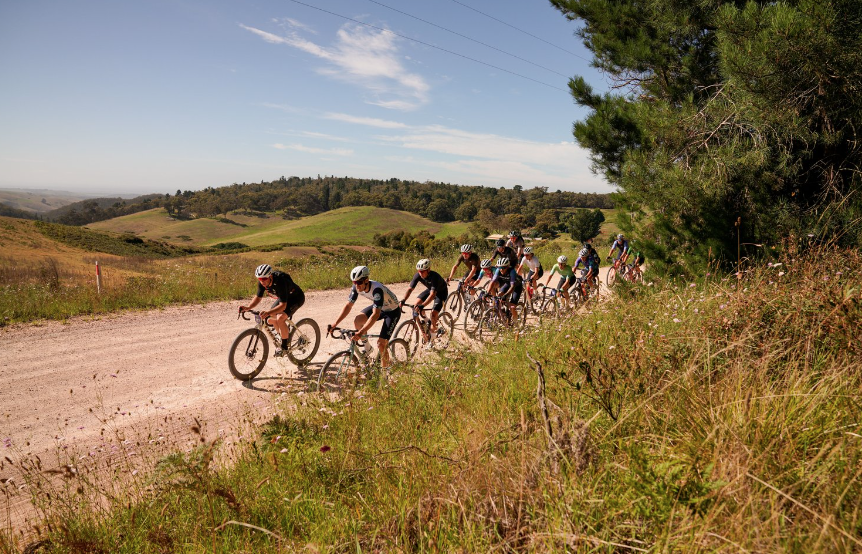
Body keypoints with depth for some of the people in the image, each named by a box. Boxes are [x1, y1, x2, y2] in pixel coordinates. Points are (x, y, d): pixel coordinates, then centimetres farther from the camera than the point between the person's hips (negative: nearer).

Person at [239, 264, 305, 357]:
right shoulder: (262, 282, -17)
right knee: (271, 317, 0)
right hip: (283, 297, 8)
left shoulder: (280, 282, -38)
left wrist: (268, 312, -53)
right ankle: (286, 333, 25)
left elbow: (283, 305, -39)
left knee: (280, 318, -25)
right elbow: (258, 297, -5)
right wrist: (248, 307, -22)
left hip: (296, 297, -8)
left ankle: (284, 347, -10)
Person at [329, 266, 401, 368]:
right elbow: (348, 306, -11)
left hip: (392, 311, -6)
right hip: (378, 307, 7)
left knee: (381, 343, -15)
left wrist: (361, 332, -54)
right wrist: (335, 324, -20)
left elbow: (376, 315, -46)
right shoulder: (357, 287, -18)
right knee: (357, 320, -19)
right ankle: (367, 348, 2)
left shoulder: (376, 289, -38)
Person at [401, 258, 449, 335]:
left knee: (433, 313, -19)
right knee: (417, 304, -11)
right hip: (430, 289, 6)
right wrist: (403, 301, -39)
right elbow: (410, 289, -23)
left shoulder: (434, 276, -39)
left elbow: (432, 294, -47)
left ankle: (433, 328, 8)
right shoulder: (418, 275, -23)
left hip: (441, 292, -6)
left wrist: (422, 305, -58)